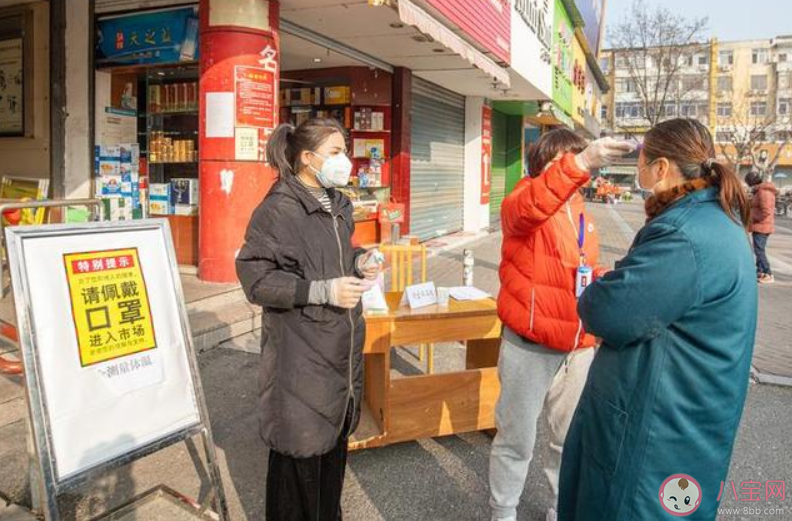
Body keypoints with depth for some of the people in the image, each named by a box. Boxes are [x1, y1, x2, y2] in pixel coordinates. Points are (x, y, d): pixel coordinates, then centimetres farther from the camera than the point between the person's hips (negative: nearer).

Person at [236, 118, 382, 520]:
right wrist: (323, 291, -23)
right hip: (301, 354, -8)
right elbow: (255, 278, -17)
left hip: (341, 346, 8)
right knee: (300, 453, 4)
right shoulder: (278, 209, -15)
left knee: (335, 441, 19)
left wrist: (360, 261, 3)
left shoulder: (338, 204, 11)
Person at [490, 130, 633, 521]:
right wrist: (580, 165, -48)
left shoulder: (579, 210, 12)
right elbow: (526, 209, -37)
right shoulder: (524, 201, -9)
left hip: (578, 346, 6)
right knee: (517, 439, 8)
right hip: (531, 345, -6)